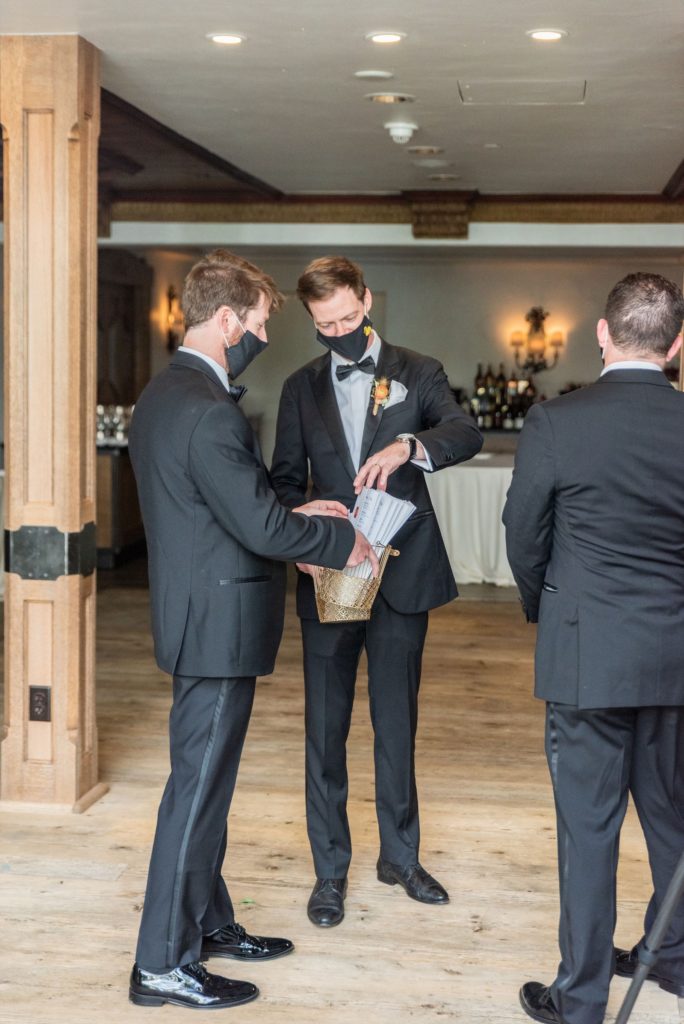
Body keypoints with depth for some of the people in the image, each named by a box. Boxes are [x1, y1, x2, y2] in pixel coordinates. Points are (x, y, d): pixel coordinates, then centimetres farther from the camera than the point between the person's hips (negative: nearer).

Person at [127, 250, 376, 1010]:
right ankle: (163, 963, 10)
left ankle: (208, 923, 34)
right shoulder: (208, 411, -22)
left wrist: (293, 516, 11)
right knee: (198, 786, -1)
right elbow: (260, 527, -23)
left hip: (195, 617, 10)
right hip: (220, 623, -10)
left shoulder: (162, 394, 11)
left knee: (205, 782, 19)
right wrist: (341, 539, -8)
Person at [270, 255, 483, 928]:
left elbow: (466, 433, -15)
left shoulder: (417, 373, 3)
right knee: (325, 726, 5)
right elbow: (285, 480, 9)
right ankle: (329, 870, 16)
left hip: (402, 575, -1)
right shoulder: (302, 388, 10)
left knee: (397, 721, 11)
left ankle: (400, 855, 27)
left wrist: (407, 446, -35)